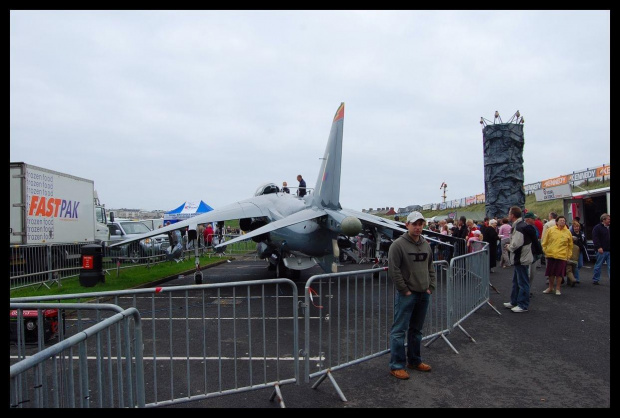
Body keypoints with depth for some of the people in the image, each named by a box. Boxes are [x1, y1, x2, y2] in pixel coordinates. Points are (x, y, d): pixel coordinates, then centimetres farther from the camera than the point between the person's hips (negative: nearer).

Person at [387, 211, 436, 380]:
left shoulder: (426, 244, 9)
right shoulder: (398, 244, -13)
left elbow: (430, 267, 17)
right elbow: (393, 271, -15)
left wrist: (431, 287, 7)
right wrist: (405, 290, -14)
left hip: (424, 294, 7)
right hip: (406, 295, -7)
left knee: (416, 330, 18)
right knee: (399, 330, -2)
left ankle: (414, 361, 32)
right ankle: (397, 366, 8)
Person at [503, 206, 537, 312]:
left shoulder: (519, 227, -21)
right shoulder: (520, 225, 11)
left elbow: (517, 244, -27)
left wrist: (508, 247, -10)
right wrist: (510, 246, 9)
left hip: (521, 258, -11)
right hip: (519, 258, 11)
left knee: (522, 282, -1)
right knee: (516, 281, 18)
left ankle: (523, 305, 7)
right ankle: (514, 302, 29)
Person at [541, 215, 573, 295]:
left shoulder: (568, 232, 3)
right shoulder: (550, 230, 0)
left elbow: (570, 245, 10)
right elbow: (545, 242, 4)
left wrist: (568, 255, 6)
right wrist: (545, 251, 1)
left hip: (562, 256, 0)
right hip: (551, 255, 0)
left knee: (559, 273, 3)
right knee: (551, 273, 10)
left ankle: (557, 289, 16)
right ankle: (550, 288, 24)